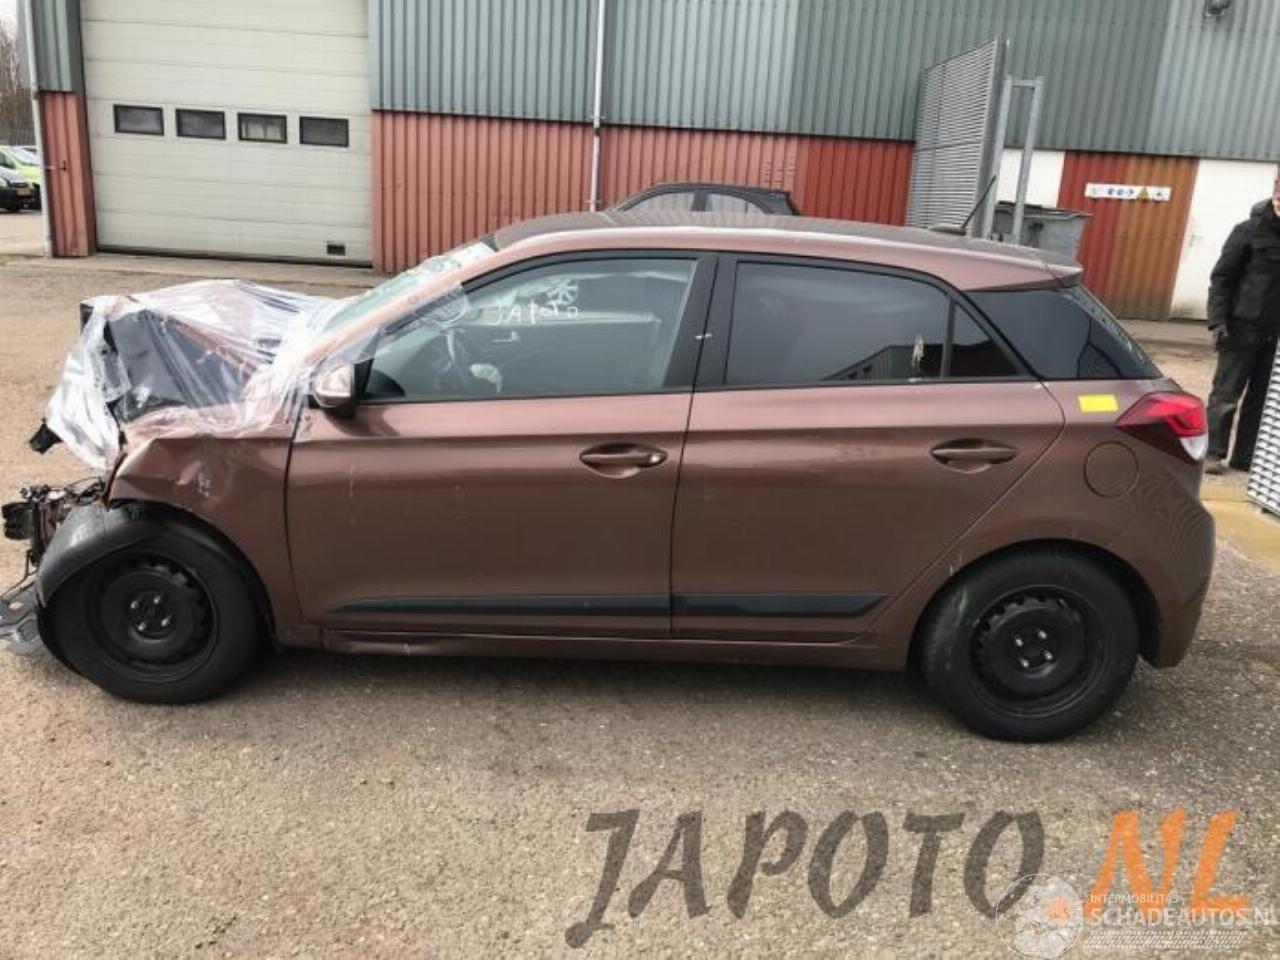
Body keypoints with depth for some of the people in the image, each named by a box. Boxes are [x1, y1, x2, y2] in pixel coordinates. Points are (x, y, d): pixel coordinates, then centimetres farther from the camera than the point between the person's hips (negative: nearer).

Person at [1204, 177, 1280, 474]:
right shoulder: (1249, 231, -5)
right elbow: (1221, 277, -6)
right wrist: (1217, 321, -14)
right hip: (1243, 328, -5)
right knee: (1226, 393, 1)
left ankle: (1245, 456, 15)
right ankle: (1213, 453, 9)